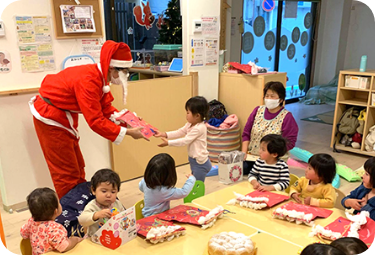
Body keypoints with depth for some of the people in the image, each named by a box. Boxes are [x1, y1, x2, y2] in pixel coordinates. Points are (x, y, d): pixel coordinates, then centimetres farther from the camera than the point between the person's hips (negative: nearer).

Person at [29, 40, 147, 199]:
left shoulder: (101, 76, -3)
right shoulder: (88, 80, -32)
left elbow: (106, 108, 2)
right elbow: (96, 121, -32)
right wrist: (128, 132, -29)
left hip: (63, 116, 9)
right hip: (50, 117, -9)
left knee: (77, 167, 15)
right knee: (67, 172, -1)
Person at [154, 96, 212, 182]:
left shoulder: (199, 128, -25)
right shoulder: (190, 124, 4)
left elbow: (185, 141, -24)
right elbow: (179, 132, 7)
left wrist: (168, 143, -21)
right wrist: (164, 134, -4)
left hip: (200, 163, -10)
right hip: (194, 160, 10)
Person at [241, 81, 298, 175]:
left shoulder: (286, 117, -4)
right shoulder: (258, 110, 10)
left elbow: (289, 143, -9)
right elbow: (246, 133, 11)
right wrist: (244, 153, 0)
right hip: (250, 157, 4)